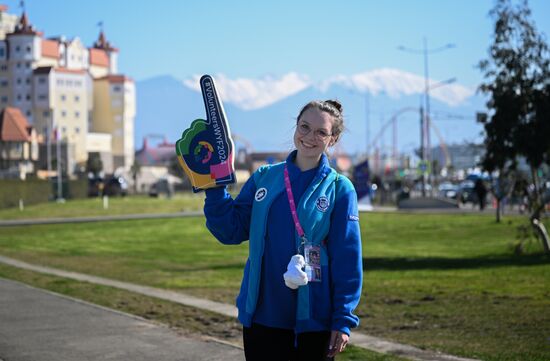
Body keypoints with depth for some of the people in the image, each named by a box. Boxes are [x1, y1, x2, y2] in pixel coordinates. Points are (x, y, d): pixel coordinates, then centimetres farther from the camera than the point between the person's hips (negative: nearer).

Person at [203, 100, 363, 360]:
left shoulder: (339, 188, -3)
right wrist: (214, 187, -9)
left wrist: (343, 320, -9)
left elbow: (348, 259, -5)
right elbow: (231, 230, 3)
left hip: (313, 321, -3)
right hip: (262, 317, 3)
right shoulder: (264, 177, 6)